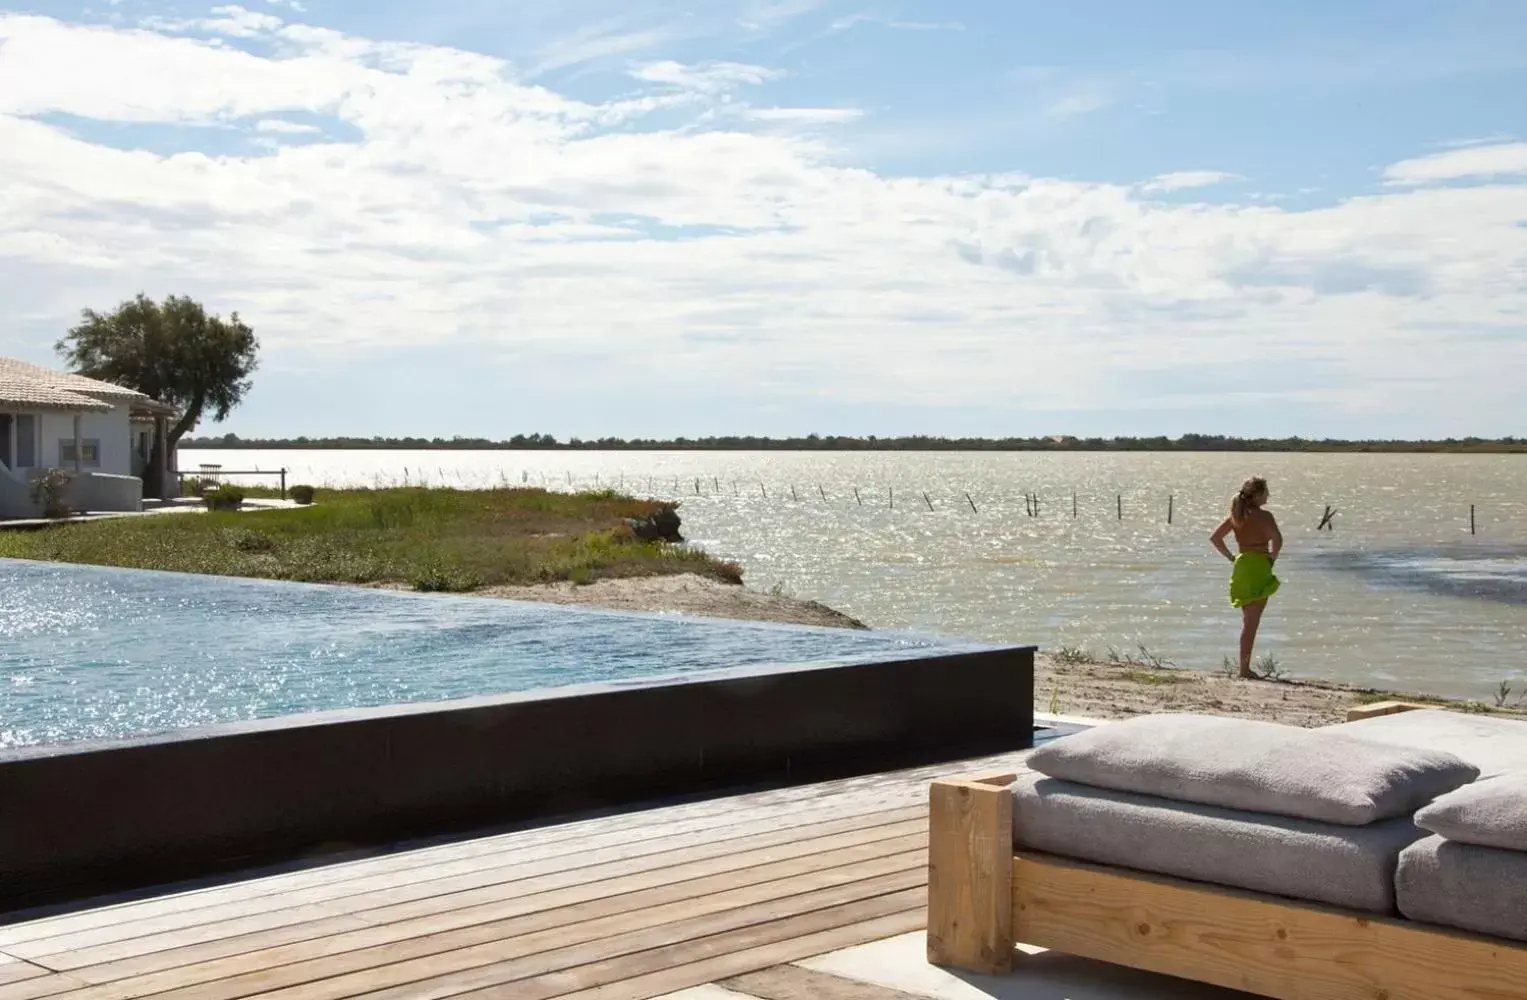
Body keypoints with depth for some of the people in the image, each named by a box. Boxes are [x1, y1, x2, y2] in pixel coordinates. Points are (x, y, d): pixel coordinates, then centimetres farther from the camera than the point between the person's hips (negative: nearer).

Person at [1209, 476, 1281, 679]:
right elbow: (1277, 539, -26)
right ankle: (1245, 668, -2)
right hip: (1259, 567, -7)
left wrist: (1231, 558, 10)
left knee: (1248, 621, 16)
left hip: (1241, 567, 7)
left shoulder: (1236, 515, 8)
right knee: (1252, 622, -3)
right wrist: (1272, 558, -10)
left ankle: (1244, 666, 18)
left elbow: (1215, 537, 8)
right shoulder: (1263, 515, -12)